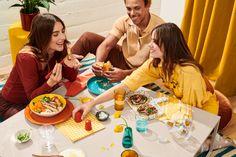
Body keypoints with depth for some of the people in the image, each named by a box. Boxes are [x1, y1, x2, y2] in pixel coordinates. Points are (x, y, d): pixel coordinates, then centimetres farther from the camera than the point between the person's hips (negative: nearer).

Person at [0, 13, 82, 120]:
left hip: (39, 97, 6)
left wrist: (68, 63, -27)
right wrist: (51, 83, -43)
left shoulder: (58, 48, -14)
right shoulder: (27, 58, -31)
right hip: (12, 106, -6)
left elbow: (72, 78, -5)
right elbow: (32, 97, -25)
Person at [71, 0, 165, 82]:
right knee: (88, 38, -9)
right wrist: (98, 63, -39)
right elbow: (106, 45, -18)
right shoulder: (124, 21, -15)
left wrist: (125, 73, -41)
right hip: (124, 60, 4)